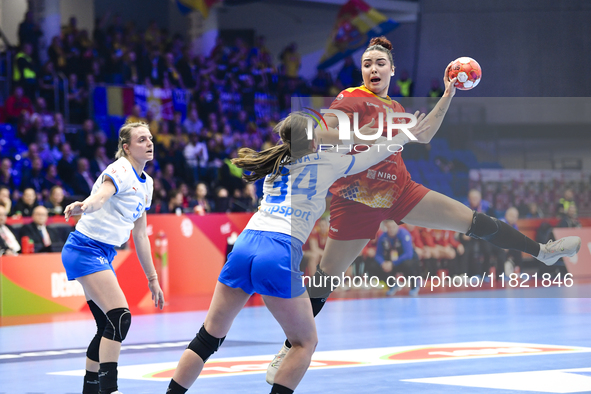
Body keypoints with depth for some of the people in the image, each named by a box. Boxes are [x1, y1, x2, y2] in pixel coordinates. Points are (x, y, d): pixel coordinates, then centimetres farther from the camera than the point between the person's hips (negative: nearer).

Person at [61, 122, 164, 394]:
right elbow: (100, 196, -35)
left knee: (108, 327, 10)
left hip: (103, 256, 10)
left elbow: (140, 235, 20)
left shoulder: (146, 183, 14)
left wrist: (152, 278, 20)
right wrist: (83, 206, -58)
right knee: (120, 318, -19)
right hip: (86, 249, -10)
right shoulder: (121, 170, -13)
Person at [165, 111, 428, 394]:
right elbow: (372, 156, 28)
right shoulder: (325, 163, 13)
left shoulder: (277, 163, 27)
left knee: (209, 337, 13)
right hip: (280, 254, -5)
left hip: (244, 246, 5)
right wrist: (406, 135, 45)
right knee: (306, 342, 11)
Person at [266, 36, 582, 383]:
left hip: (400, 192, 6)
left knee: (472, 220, 1)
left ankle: (542, 251, 14)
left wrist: (448, 96, 24)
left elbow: (424, 135, 27)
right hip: (357, 199, -6)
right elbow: (321, 133, -20)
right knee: (326, 277, -2)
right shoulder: (352, 99, -8)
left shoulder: (394, 107, 13)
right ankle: (291, 347, 11)